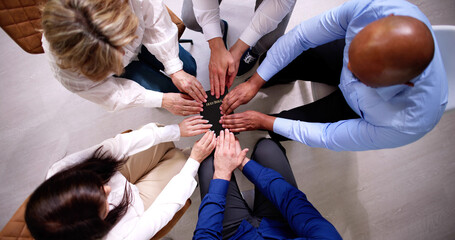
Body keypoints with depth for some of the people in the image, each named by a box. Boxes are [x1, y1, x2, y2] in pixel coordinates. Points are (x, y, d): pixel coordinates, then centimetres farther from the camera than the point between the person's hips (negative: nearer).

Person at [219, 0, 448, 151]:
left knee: (279, 129, -11)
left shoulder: (411, 123, -42)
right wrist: (255, 82, -26)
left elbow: (328, 137, -30)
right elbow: (301, 36, -26)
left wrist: (264, 122, -27)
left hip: (359, 112, -2)